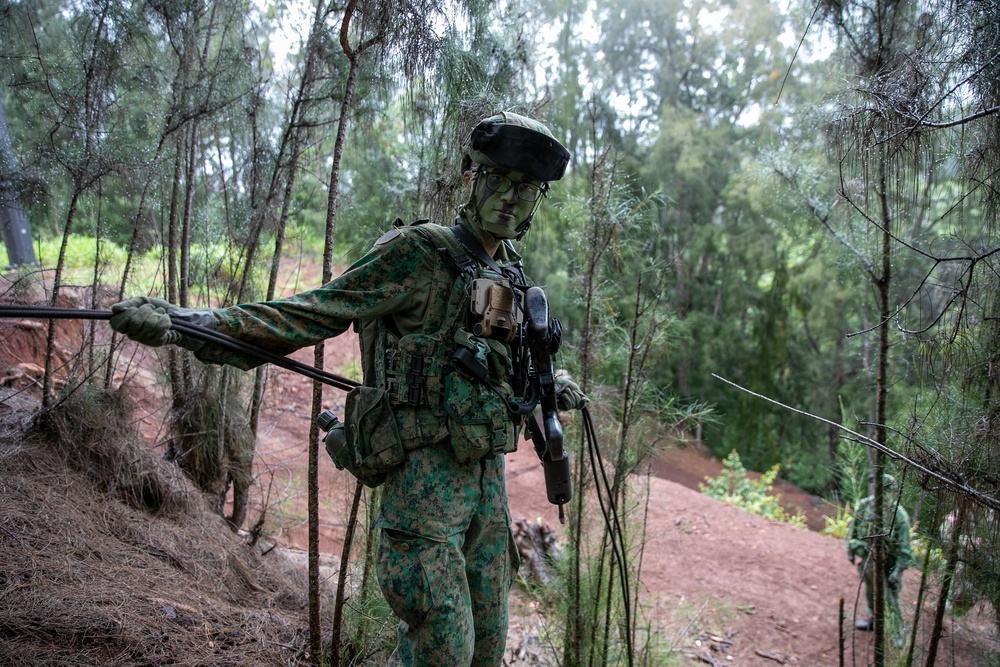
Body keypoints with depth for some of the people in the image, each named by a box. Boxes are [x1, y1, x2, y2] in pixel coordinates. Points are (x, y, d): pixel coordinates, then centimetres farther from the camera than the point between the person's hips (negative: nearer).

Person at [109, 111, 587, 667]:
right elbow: (316, 313, -15)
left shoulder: (509, 272, 15)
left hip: (488, 470, 8)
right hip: (428, 470, -7)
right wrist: (185, 324, -25)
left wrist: (550, 386, 38)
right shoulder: (419, 253, -8)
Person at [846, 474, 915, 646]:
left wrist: (898, 569, -18)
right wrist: (851, 551, 9)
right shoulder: (863, 506, -11)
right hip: (867, 558, 5)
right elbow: (853, 529, 4)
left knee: (892, 599, 3)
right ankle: (873, 619, 47)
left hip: (888, 561, -5)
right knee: (870, 590, 24)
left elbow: (903, 545, -18)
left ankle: (897, 637, 18)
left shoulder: (898, 514, -24)